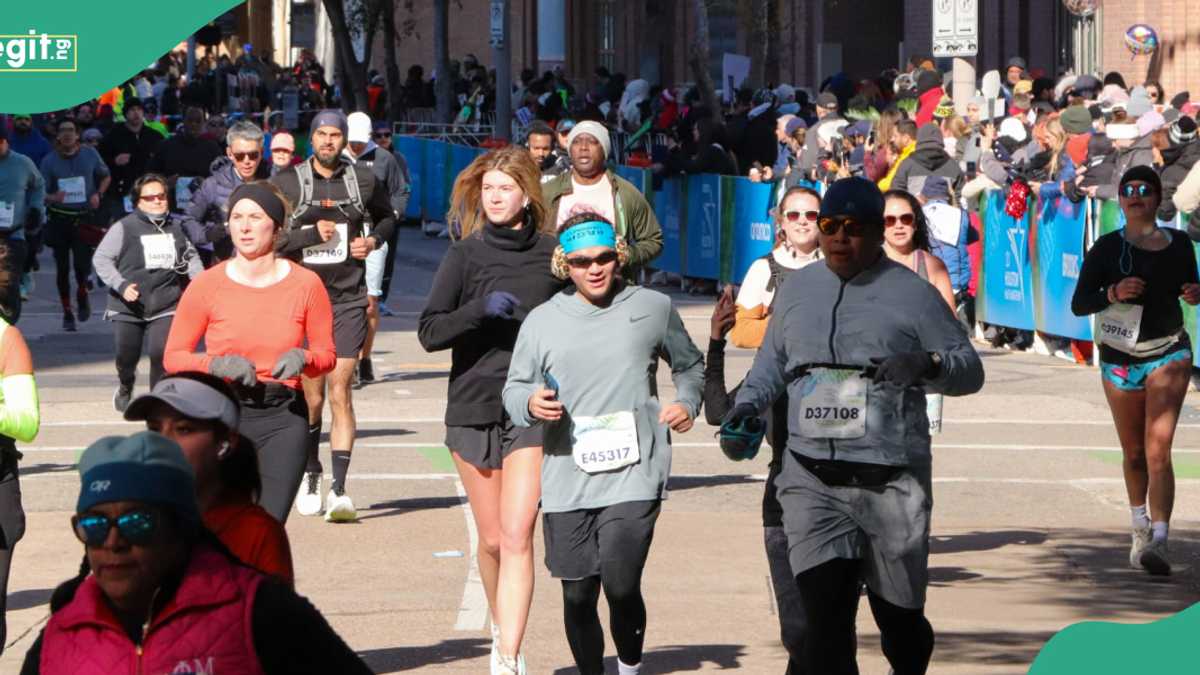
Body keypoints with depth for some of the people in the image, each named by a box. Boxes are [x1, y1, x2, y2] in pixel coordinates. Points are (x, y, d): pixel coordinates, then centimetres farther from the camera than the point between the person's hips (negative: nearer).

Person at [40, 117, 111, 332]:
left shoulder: (90, 155, 1)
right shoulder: (49, 161, -1)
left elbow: (105, 177, 17)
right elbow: (42, 193, -1)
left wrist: (98, 194, -2)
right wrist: (53, 198, -23)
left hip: (85, 217, -1)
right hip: (59, 219, 1)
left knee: (82, 263, -12)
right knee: (62, 268, 4)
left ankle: (82, 292, 22)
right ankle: (67, 312, 17)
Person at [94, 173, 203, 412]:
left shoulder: (176, 227, 8)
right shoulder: (124, 227, -5)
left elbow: (191, 256, 22)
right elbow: (101, 258, -5)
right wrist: (121, 285, -17)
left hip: (165, 306, 1)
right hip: (127, 308, -1)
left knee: (161, 353, -16)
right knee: (126, 355, 7)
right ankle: (125, 388, 40)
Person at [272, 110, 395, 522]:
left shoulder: (363, 182, 5)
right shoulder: (288, 183, 1)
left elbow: (387, 216, 25)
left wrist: (374, 240, 5)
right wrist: (312, 234, -14)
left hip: (348, 300, 0)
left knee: (340, 392, -9)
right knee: (312, 398, 6)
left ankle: (338, 489, -13)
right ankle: (310, 475, 27)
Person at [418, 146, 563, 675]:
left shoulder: (553, 255, 2)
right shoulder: (465, 256, 2)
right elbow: (429, 331, -5)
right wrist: (481, 309, -21)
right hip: (473, 407, 1)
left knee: (517, 536, -13)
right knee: (492, 540, 10)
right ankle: (502, 631, 34)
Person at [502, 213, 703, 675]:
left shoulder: (653, 308, 7)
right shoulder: (542, 321, 7)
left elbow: (690, 365, 23)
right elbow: (514, 388, 12)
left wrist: (687, 402, 4)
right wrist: (531, 403, -10)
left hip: (635, 476, -2)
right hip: (567, 481, 2)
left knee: (621, 586, -14)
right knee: (578, 597, 6)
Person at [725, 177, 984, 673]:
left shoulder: (912, 294, -1)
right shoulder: (797, 289, 12)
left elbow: (970, 370, 0)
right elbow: (773, 360, 26)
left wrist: (926, 364, -21)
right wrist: (748, 404, 7)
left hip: (891, 483, -2)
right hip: (812, 480, 2)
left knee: (898, 615, 9)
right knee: (825, 616, -13)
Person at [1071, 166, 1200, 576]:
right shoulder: (1106, 249, -4)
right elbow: (1078, 303, -7)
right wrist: (1112, 293, -25)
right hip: (1120, 358, 1)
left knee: (1158, 451, -15)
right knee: (1134, 453, 13)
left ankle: (1158, 542, -24)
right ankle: (1140, 528, 37)